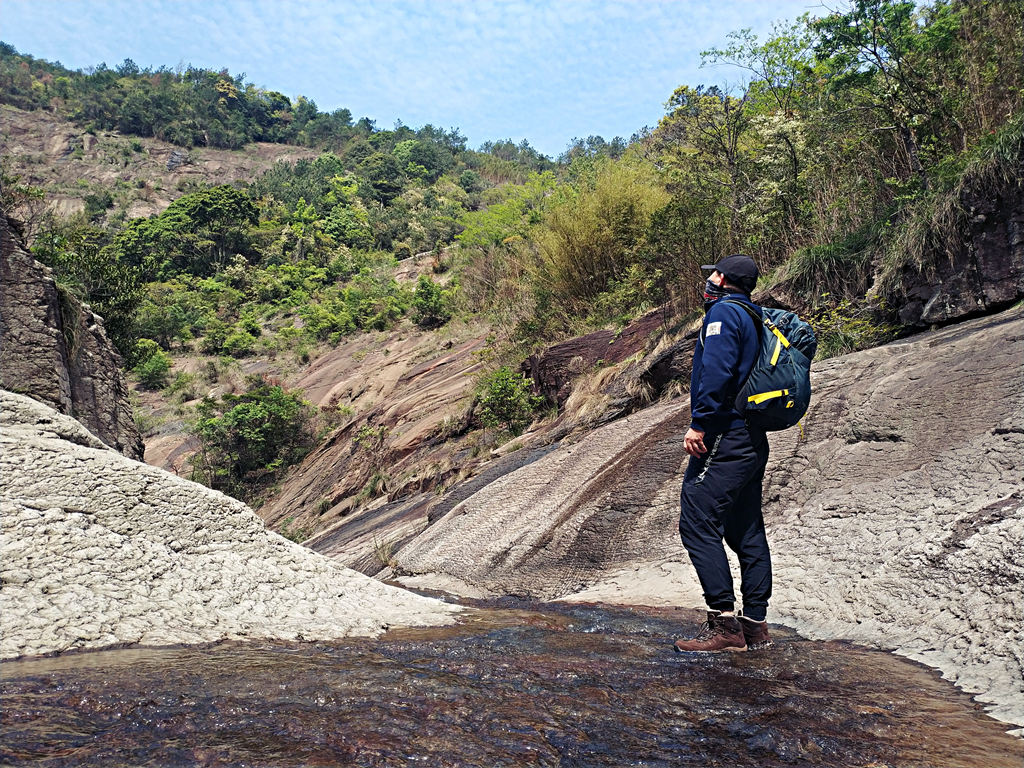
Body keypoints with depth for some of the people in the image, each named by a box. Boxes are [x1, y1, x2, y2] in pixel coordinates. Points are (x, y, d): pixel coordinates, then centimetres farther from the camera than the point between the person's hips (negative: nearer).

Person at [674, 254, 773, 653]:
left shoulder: (723, 311, -7)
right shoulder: (755, 318, 21)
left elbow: (717, 370, -21)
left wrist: (699, 423, -21)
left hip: (723, 437, -10)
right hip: (753, 439, 10)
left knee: (698, 524, -10)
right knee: (746, 532, 11)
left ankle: (724, 623, -9)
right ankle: (755, 625, 16)